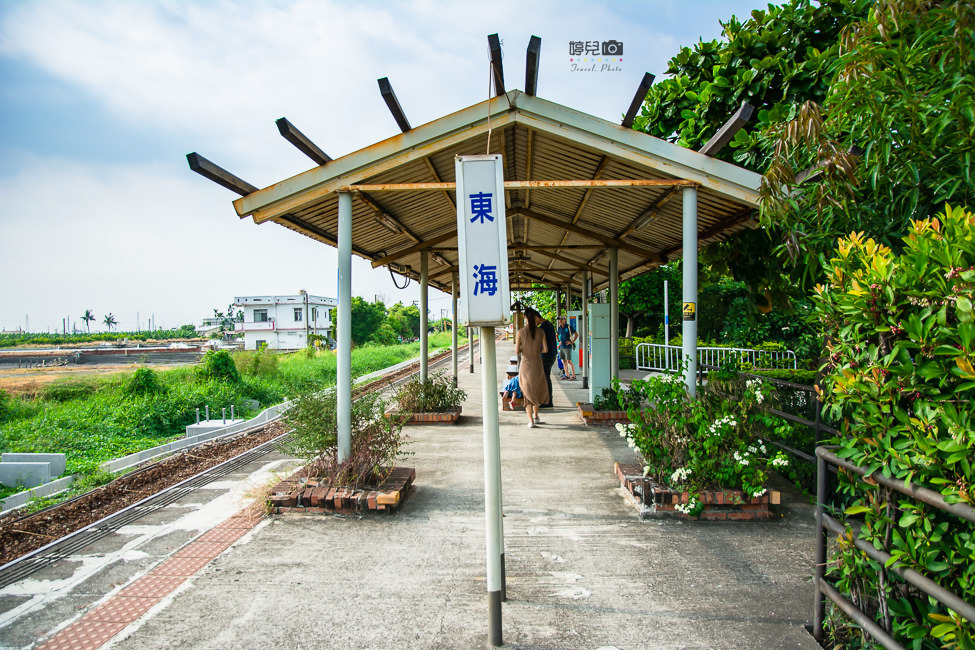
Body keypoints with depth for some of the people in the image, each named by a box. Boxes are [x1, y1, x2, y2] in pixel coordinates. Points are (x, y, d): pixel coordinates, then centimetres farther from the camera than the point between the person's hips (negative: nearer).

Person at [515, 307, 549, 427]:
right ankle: (535, 416, 31)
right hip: (538, 365, 1)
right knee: (537, 390, 24)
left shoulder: (520, 332, -10)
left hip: (525, 365, -1)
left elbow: (517, 351, -12)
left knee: (528, 392, 10)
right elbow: (545, 349, -7)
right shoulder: (540, 331, -6)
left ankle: (531, 421, 4)